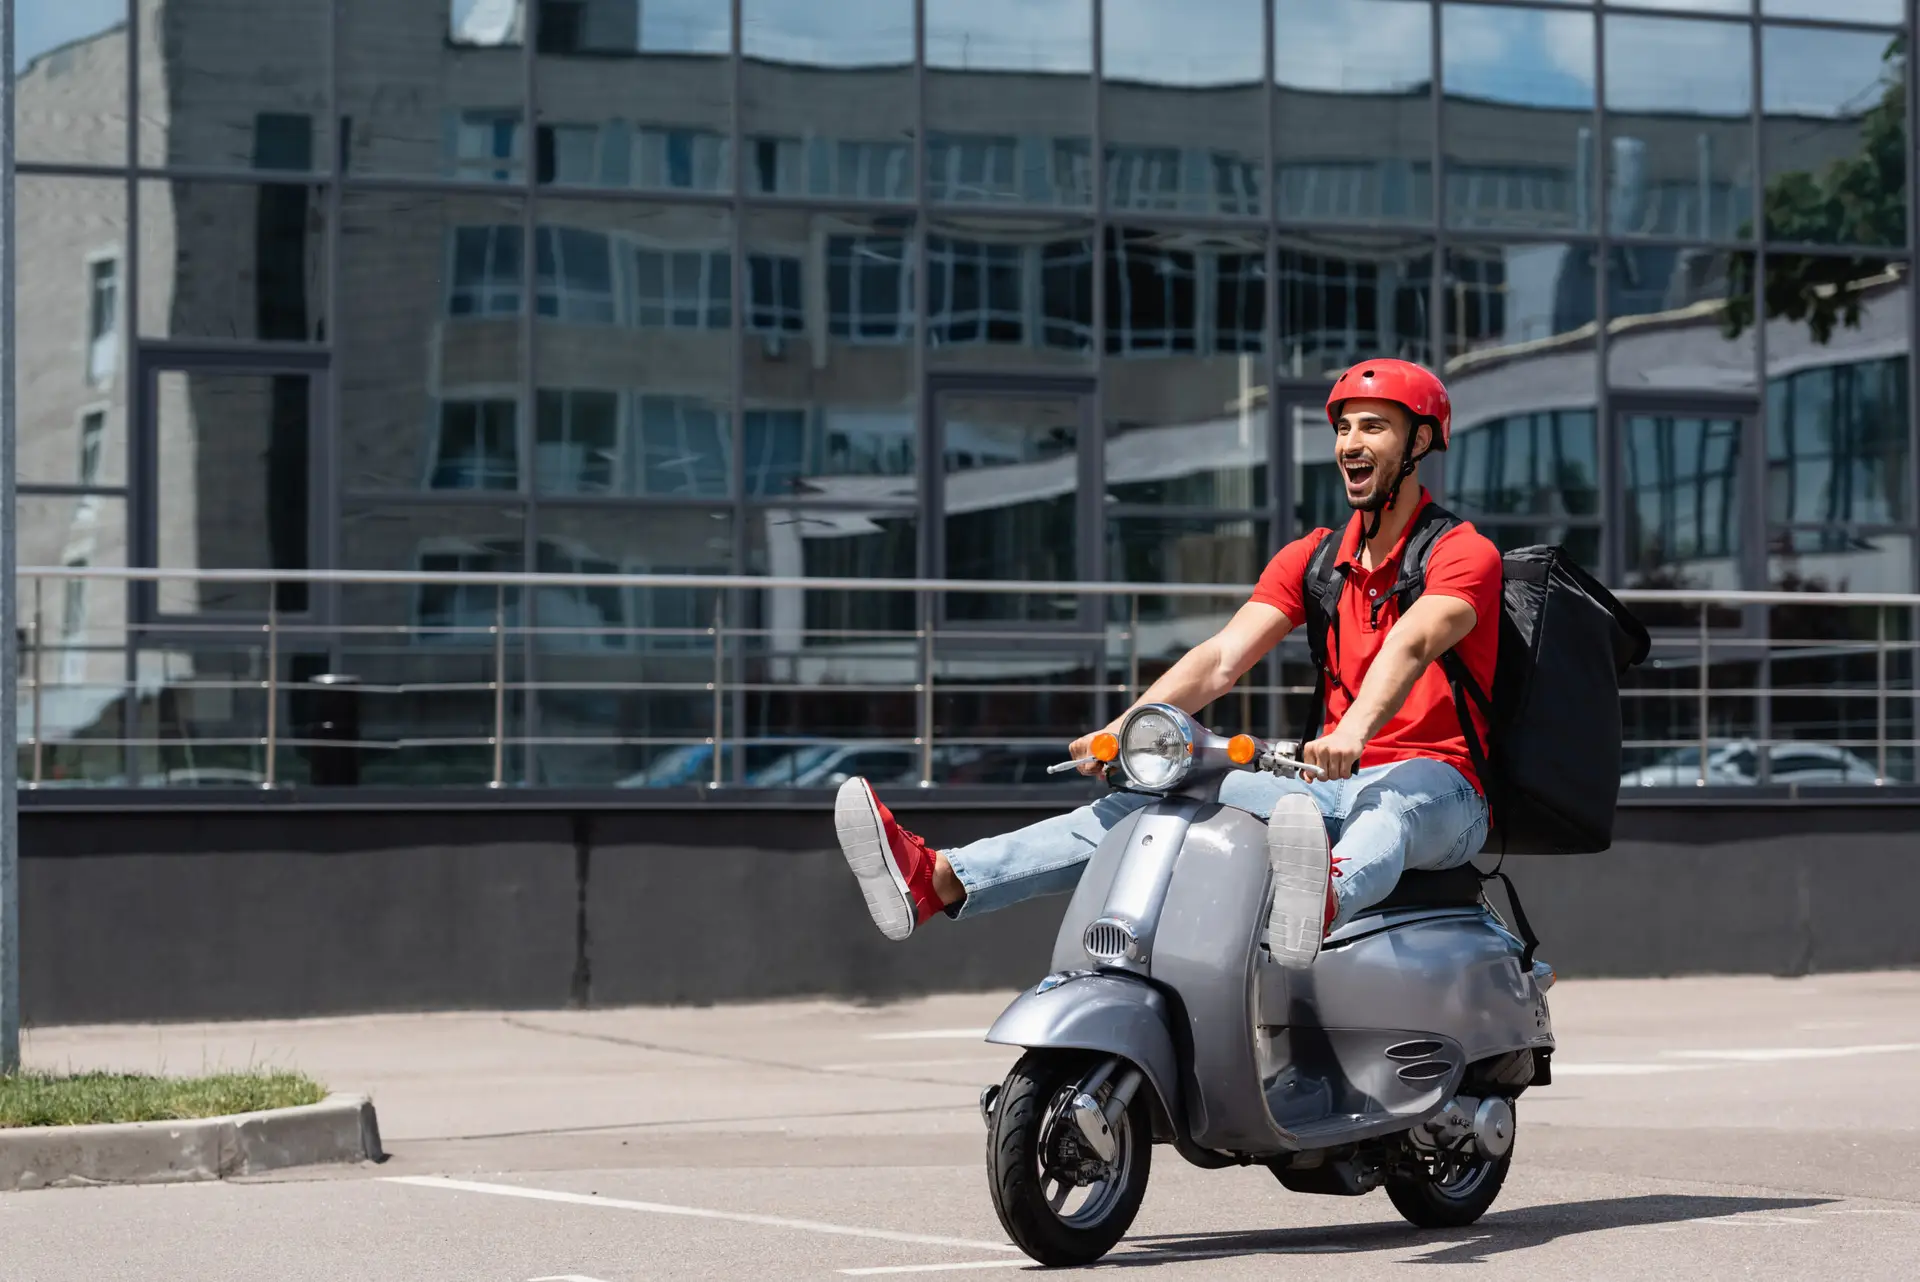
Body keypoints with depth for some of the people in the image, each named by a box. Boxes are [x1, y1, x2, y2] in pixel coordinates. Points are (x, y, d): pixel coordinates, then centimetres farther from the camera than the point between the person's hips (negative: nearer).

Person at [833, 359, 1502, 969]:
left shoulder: (1464, 553, -5)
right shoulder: (1314, 558, 15)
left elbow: (1410, 646, -27)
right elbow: (1223, 656, 2)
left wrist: (1354, 731, -47)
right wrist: (1126, 729, -15)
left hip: (1435, 788, -7)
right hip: (1334, 788, 7)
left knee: (1384, 803, -43)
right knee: (1146, 802, -9)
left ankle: (1323, 907, -81)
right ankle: (937, 880, -23)